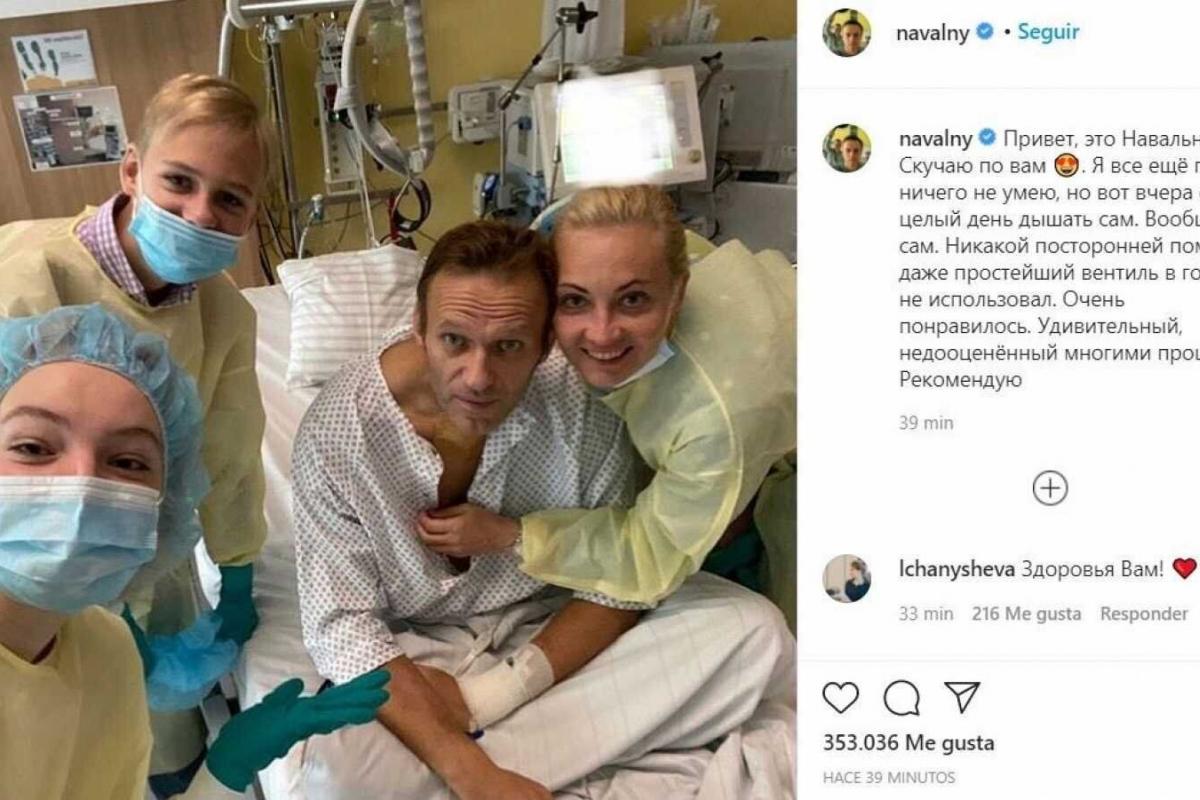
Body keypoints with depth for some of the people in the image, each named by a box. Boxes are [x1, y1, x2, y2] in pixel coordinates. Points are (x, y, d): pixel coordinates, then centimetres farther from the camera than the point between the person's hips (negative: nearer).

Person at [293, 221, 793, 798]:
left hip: (553, 636, 4)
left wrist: (493, 694, -22)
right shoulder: (338, 431, -21)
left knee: (753, 631, -18)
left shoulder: (579, 394, -18)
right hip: (416, 655, -3)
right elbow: (343, 626, -19)